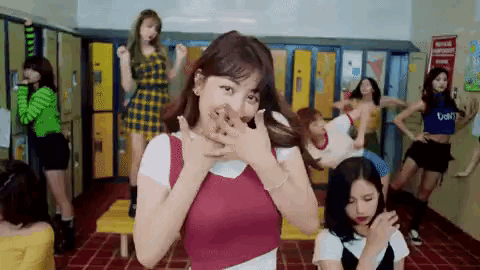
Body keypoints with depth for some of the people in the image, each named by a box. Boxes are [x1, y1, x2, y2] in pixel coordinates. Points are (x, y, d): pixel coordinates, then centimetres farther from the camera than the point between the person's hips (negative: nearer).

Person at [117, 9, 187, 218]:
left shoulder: (160, 51, 10)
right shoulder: (131, 53, 3)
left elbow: (168, 78, 17)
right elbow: (127, 87, -4)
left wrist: (180, 59, 8)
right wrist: (124, 60, -12)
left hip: (160, 105, 2)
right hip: (140, 105, -2)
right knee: (138, 157, -2)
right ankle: (134, 202, 14)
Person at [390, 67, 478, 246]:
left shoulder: (450, 103, 8)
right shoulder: (424, 103, -5)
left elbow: (454, 127, 19)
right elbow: (397, 120, -6)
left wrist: (468, 117, 5)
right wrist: (412, 136, -10)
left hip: (442, 151, 4)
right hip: (424, 147, -4)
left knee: (425, 192, 10)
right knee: (399, 183, -13)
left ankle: (414, 229, 19)